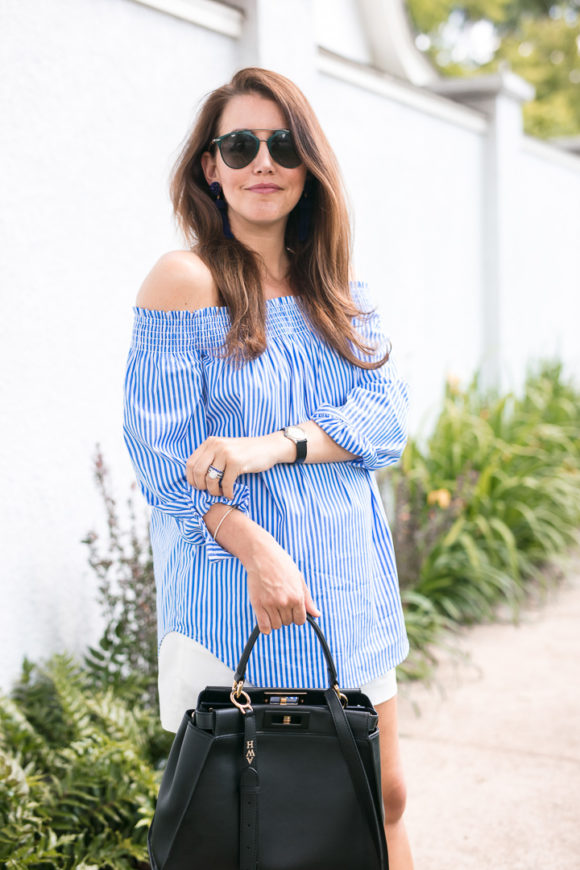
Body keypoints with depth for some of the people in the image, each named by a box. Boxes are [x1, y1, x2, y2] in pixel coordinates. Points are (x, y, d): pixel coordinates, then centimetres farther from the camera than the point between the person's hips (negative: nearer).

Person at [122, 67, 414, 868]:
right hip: (236, 591, -5)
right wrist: (260, 552, -20)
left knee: (383, 800, 13)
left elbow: (387, 417, -3)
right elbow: (160, 455, -11)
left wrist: (271, 445, -20)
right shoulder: (187, 280, -7)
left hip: (347, 584, 5)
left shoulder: (340, 291, 9)